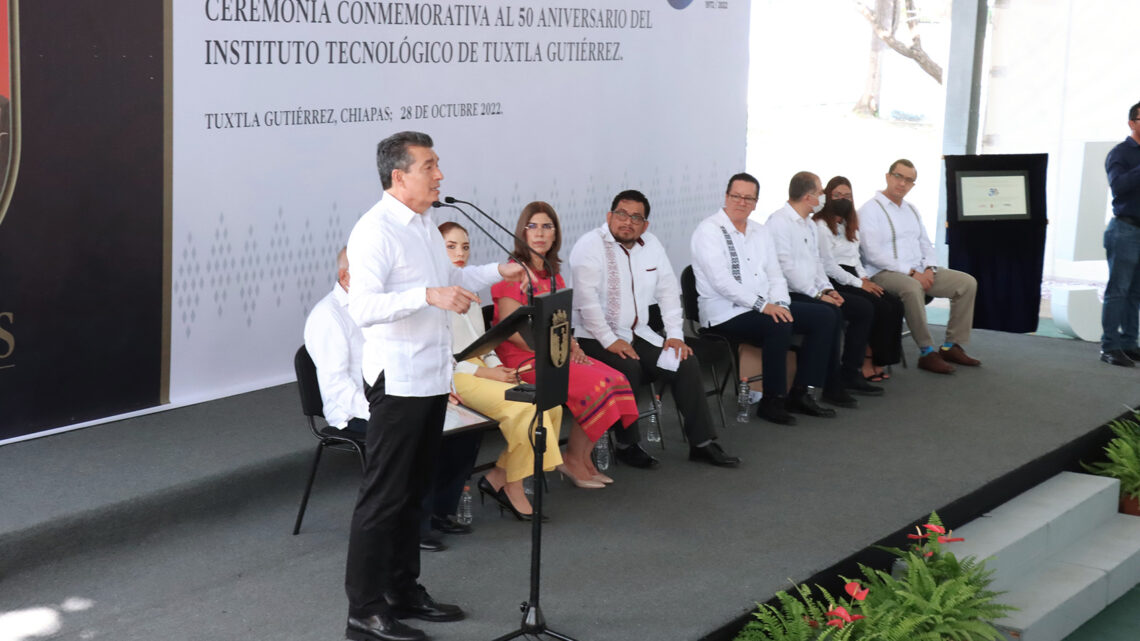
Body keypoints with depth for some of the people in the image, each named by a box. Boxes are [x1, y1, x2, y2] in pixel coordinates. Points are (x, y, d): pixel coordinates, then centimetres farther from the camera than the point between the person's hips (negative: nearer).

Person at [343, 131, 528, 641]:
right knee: (384, 497, -5)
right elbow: (362, 307, -28)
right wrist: (429, 295, -37)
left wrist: (497, 272, 17)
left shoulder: (425, 224, 13)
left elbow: (448, 281, 29)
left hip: (432, 378, 9)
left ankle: (403, 592, 28)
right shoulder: (376, 230, -17)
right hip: (397, 381, -9)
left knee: (413, 492, 17)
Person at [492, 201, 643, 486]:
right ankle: (573, 460, -6)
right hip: (522, 358, -8)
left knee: (616, 379, -13)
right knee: (596, 385, -23)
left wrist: (574, 348, 1)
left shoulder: (553, 274, 17)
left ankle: (584, 458, -4)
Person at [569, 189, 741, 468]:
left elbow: (668, 291, 12)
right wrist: (610, 341, -24)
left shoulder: (651, 245, 10)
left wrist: (675, 334, 1)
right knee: (627, 368, -33)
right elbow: (586, 298, -20)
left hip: (638, 333, 6)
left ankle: (702, 442, -5)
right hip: (594, 337, -6)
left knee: (686, 362, -11)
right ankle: (628, 444, -17)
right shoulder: (590, 246, -11)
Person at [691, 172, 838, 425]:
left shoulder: (759, 232, 17)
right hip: (726, 313, -8)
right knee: (779, 327, -34)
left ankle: (803, 393, -4)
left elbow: (775, 274, 16)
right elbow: (721, 281, -19)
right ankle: (773, 402, -20)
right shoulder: (709, 231, -8)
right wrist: (762, 305, -23)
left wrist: (779, 303, -7)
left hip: (767, 307, 8)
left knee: (824, 317, -5)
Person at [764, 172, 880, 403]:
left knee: (863, 308, 1)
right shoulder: (779, 222, -13)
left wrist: (827, 289, 2)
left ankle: (850, 374, 3)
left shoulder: (809, 225, 19)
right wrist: (818, 294, -19)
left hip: (811, 292, 10)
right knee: (832, 314, -32)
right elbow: (787, 267, -19)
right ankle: (832, 385, -23)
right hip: (789, 295, -10)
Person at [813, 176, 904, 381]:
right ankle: (868, 362, -13)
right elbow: (829, 266, -12)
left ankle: (880, 361, -13)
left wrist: (865, 278, 4)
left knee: (895, 304, -15)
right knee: (880, 307, -25)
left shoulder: (849, 224, 22)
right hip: (834, 283, -8)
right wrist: (859, 284, -12)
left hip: (852, 278, 8)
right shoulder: (821, 226, -6)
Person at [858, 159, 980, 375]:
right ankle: (927, 352, -29)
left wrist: (930, 268, -3)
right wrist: (911, 273, -19)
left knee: (967, 282, -6)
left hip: (919, 271, 8)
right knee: (913, 288, -40)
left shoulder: (911, 210, 20)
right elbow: (873, 254, -16)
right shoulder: (870, 209, -6)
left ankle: (952, 346, -4)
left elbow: (926, 244, 21)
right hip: (885, 273, -8)